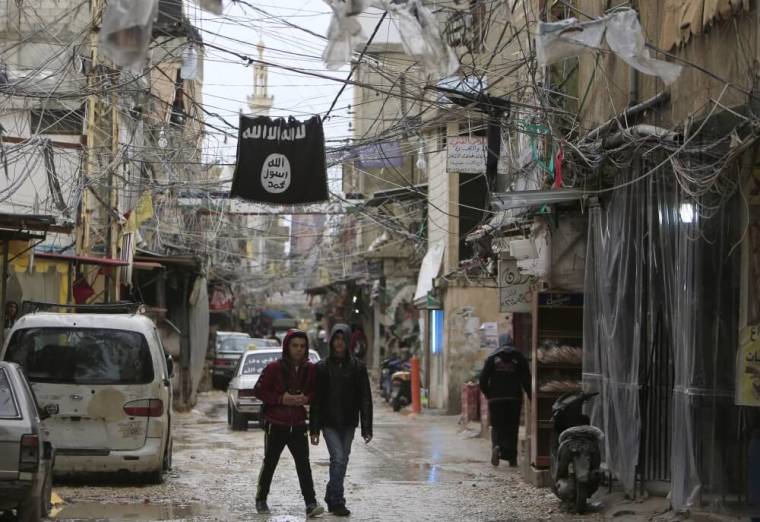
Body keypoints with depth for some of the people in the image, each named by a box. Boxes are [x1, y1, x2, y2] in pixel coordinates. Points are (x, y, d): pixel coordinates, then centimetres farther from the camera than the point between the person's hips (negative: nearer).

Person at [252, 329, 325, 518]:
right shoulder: (274, 368, -9)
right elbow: (258, 391, -7)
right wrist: (281, 399, -19)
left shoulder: (310, 369, 2)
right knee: (270, 463, 8)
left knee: (303, 464, -7)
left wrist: (306, 399, -11)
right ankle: (261, 500, 24)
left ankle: (310, 503, -11)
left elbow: (316, 392, 11)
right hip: (275, 424, -2)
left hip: (298, 424, 2)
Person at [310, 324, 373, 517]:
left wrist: (367, 428, -6)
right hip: (329, 423, -2)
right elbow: (316, 400, 0)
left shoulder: (358, 367, 1)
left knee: (342, 461, 9)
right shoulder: (322, 367, -1)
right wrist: (314, 429, -3)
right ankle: (337, 502, -10)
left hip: (348, 423, 2)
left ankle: (332, 497, 26)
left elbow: (365, 399, 0)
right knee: (338, 459, -14)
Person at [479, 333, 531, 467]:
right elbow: (527, 380, -2)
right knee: (512, 428, 7)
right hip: (514, 399, 0)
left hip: (496, 399, 0)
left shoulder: (492, 358, 1)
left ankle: (496, 446, -20)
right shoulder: (519, 358, 2)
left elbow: (483, 379, -2)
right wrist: (530, 396, 6)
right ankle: (511, 457, 3)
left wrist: (487, 393, 12)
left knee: (497, 426, 8)